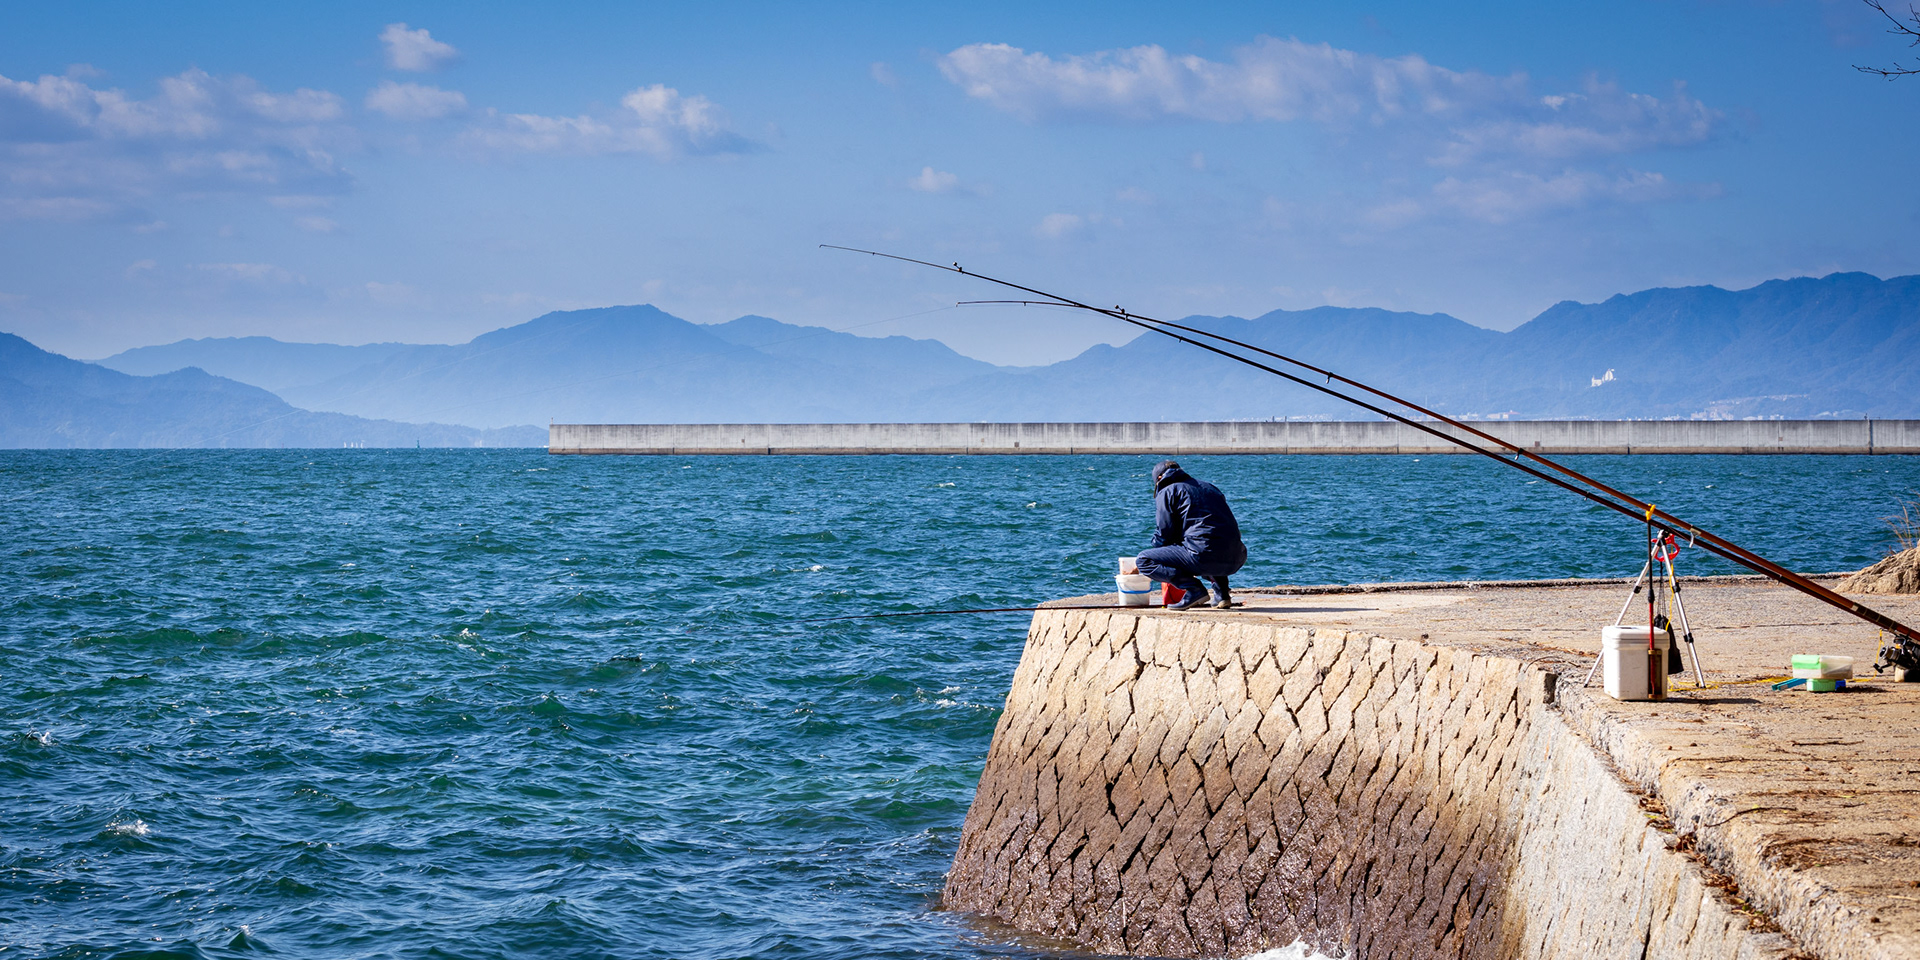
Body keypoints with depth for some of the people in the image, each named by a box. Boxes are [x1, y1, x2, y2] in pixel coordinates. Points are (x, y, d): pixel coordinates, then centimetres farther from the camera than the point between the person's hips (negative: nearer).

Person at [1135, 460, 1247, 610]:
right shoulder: (1211, 488, 28)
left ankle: (1194, 590, -11)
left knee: (1143, 560, 2)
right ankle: (1222, 593, 16)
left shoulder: (1166, 492, 9)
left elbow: (1163, 535, 4)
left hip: (1205, 556, -7)